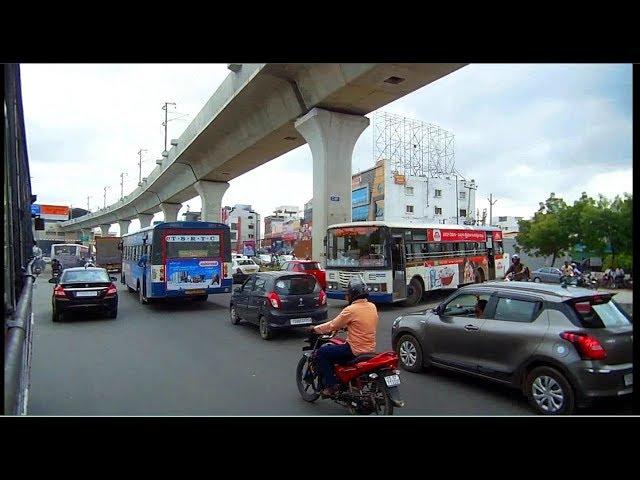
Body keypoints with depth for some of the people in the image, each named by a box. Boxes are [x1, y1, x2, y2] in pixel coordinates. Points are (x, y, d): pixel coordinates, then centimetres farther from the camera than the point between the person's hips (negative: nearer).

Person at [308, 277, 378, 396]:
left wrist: (314, 329, 3)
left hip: (355, 350, -8)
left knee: (322, 352, 3)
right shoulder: (372, 307, 3)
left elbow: (332, 325, -10)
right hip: (370, 349, 8)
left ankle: (330, 386, 2)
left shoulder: (351, 310, -18)